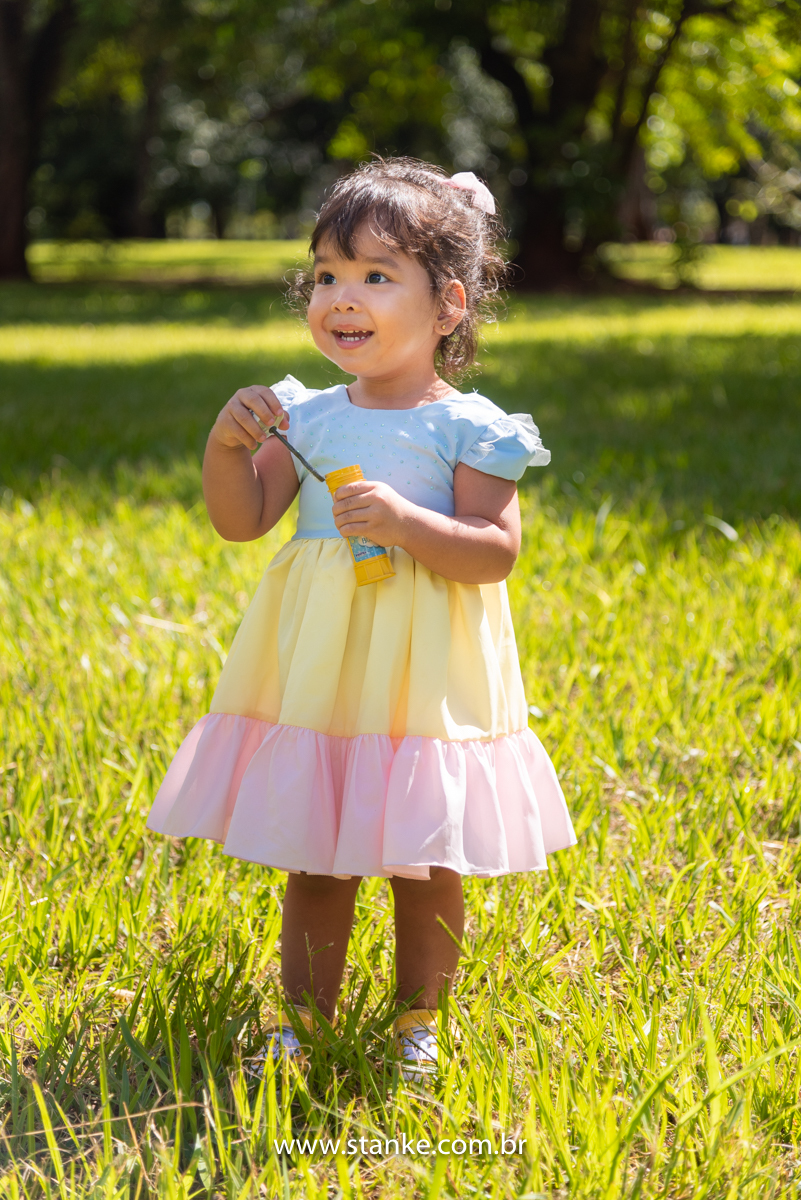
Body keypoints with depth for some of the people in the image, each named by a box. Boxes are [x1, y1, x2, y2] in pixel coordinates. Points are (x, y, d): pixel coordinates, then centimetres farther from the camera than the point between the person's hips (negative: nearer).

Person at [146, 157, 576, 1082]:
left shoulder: (464, 429, -7)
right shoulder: (306, 418, 5)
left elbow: (496, 551, -12)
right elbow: (241, 520, 2)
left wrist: (406, 523, -26)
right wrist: (228, 444, -14)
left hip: (426, 681, -3)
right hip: (317, 674, 3)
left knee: (424, 862, 7)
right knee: (312, 861, 11)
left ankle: (418, 1020, 25)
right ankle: (303, 1016, 24)